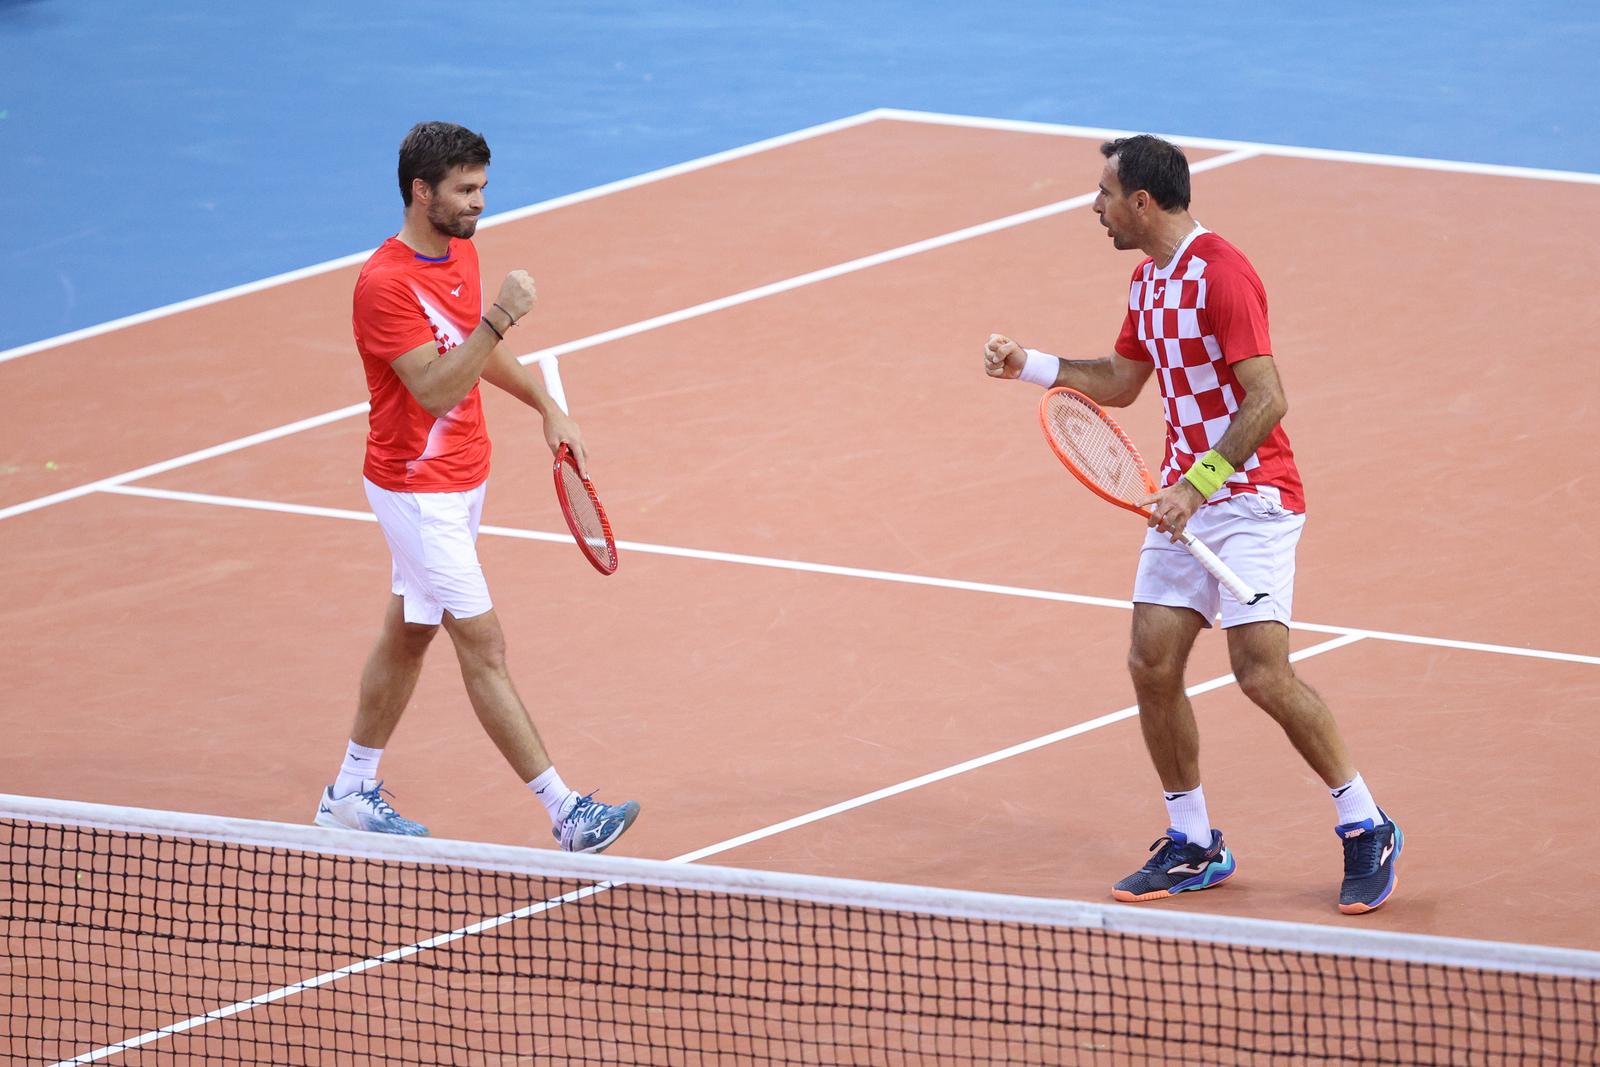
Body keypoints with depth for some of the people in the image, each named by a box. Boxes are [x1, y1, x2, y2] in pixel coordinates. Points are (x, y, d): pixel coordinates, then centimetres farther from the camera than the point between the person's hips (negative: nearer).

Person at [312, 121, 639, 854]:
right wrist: (496, 319, -37)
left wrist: (547, 408, 18)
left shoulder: (461, 253, 4)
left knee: (409, 633, 17)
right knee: (484, 648, -7)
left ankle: (352, 792, 29)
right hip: (417, 488, -9)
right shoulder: (386, 284, -25)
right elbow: (437, 391, -30)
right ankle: (563, 811, -9)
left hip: (461, 478, 9)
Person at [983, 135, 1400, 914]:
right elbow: (1120, 382, 27)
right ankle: (1193, 847, 13)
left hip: (1248, 494, -9)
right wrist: (1026, 365, 18)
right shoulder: (1147, 280, 12)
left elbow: (1265, 399, -23)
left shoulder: (1221, 274, -18)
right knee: (1152, 665, 2)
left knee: (1262, 673, -15)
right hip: (1184, 499, 9)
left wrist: (1199, 484, -27)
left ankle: (1366, 829, -1)